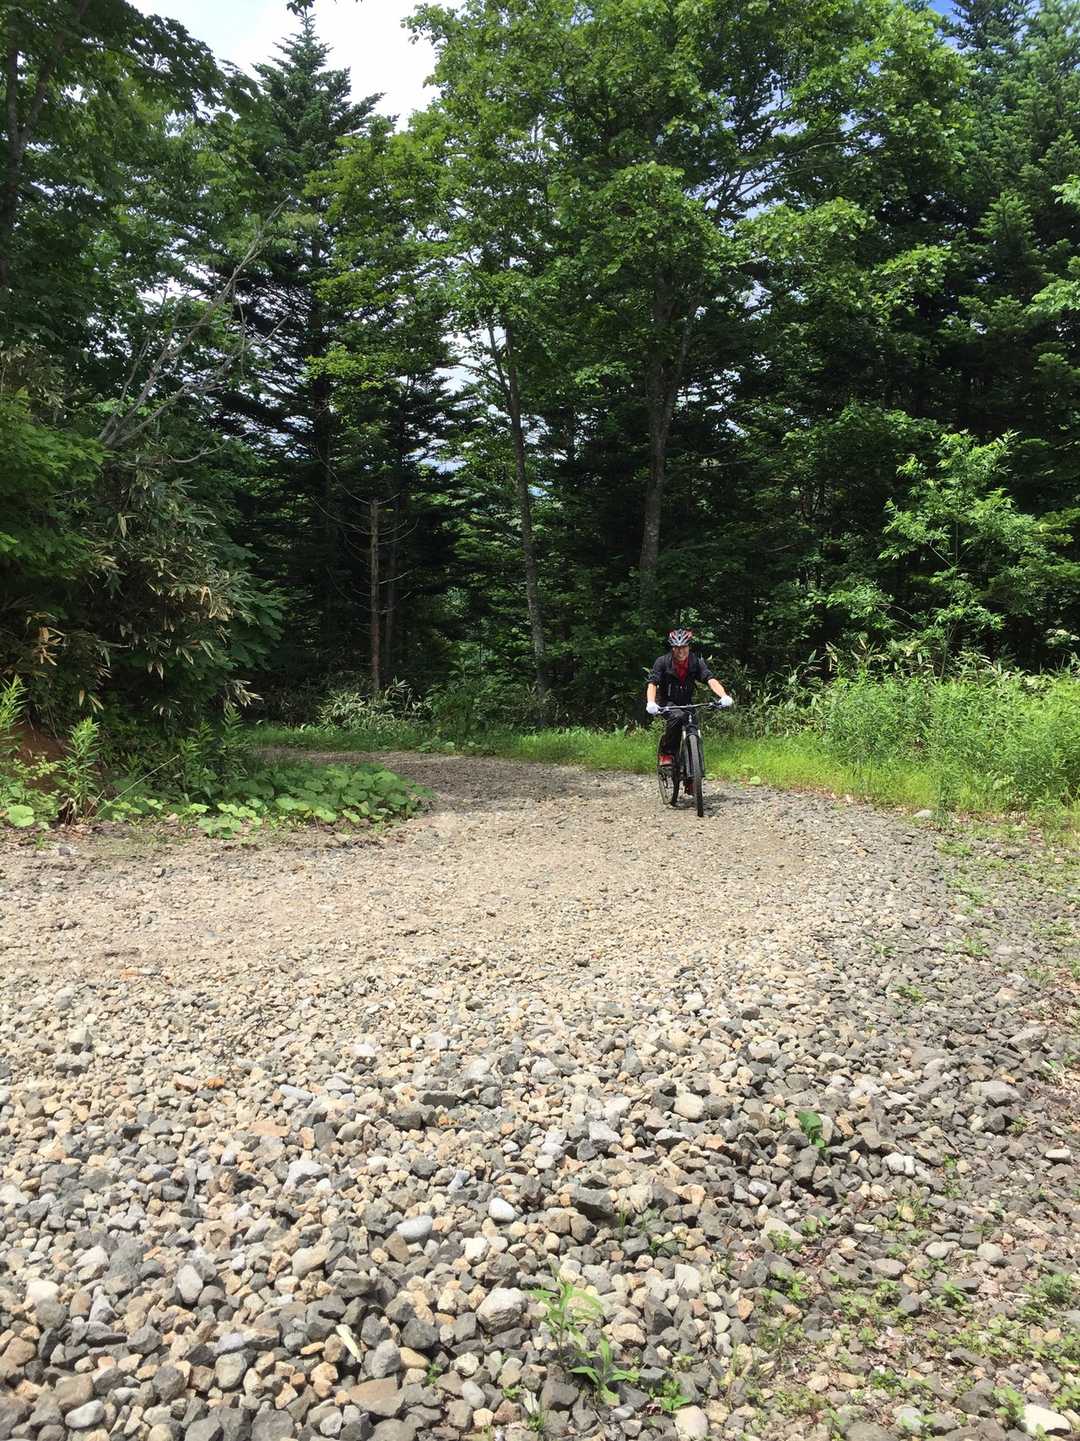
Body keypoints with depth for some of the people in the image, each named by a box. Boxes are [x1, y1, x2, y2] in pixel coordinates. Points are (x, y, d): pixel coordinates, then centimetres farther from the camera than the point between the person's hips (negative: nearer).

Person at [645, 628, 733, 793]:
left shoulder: (696, 662, -12)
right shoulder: (663, 662, -17)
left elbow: (711, 680, -25)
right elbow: (652, 684, -25)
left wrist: (724, 696, -44)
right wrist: (651, 703, -45)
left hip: (686, 703, 3)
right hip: (667, 703, -3)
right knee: (677, 717, -36)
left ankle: (689, 780, 6)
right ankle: (666, 753, -19)